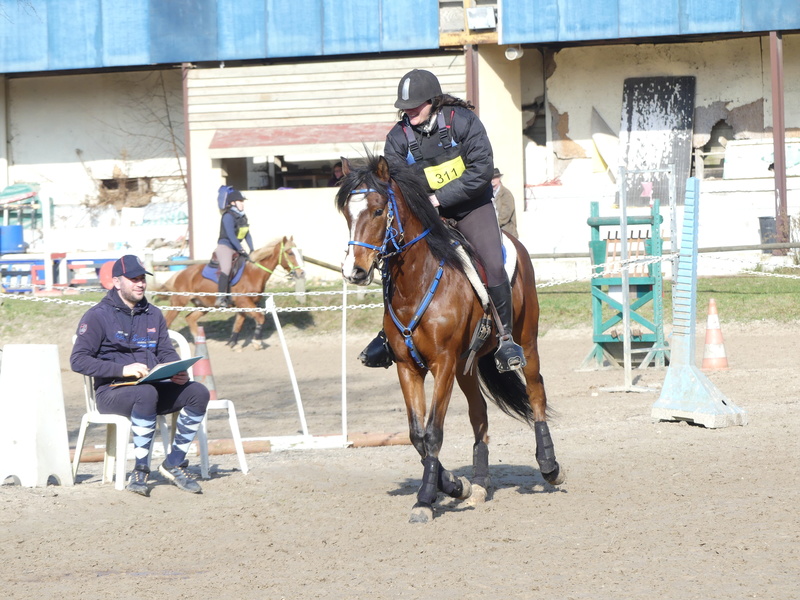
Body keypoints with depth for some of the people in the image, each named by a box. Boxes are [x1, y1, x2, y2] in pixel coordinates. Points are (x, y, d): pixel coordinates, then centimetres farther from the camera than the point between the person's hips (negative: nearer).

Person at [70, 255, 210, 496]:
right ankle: (140, 469, -30)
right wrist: (122, 369, -23)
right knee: (146, 393, -39)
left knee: (198, 392, -18)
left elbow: (167, 353, 18)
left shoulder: (153, 315, 17)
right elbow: (78, 360, -11)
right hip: (112, 392, -6)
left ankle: (174, 463, -10)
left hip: (154, 386, 6)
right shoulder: (98, 316, -3)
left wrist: (179, 372, -7)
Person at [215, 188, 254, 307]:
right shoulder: (228, 216, -14)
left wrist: (252, 251, 5)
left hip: (236, 249, 10)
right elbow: (231, 235, -22)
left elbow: (247, 235, 15)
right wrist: (241, 250, -26)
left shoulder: (243, 217, 13)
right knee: (226, 268, -30)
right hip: (225, 247, -10)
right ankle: (221, 297, -38)